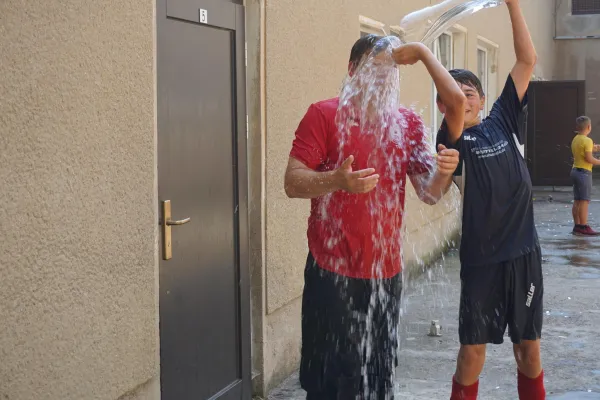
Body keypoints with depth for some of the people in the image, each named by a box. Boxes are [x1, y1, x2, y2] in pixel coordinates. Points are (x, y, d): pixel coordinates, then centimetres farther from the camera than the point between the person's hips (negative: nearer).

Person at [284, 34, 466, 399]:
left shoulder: (408, 123, 9)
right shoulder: (324, 115, -5)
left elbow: (429, 193, 7)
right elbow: (293, 183, -11)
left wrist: (445, 171, -15)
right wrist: (336, 180, -30)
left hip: (387, 273, 5)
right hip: (333, 273, -4)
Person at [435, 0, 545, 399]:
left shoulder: (503, 120, 7)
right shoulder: (454, 140, -3)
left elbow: (528, 60, 3)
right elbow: (452, 103, -26)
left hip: (524, 252, 3)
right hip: (481, 258, -3)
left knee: (529, 346, 12)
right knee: (472, 351, 1)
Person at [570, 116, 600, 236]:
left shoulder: (575, 139, 12)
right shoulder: (587, 141, -14)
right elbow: (589, 159, -20)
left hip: (575, 170, 9)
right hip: (584, 172, -9)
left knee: (577, 201, 10)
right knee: (585, 201, -8)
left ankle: (577, 226, 14)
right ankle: (583, 228, -9)